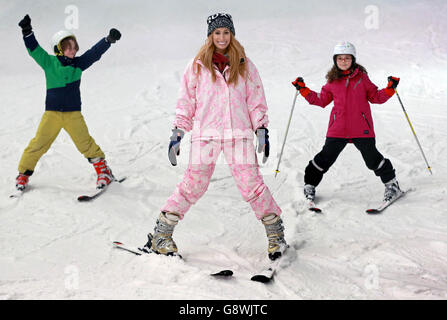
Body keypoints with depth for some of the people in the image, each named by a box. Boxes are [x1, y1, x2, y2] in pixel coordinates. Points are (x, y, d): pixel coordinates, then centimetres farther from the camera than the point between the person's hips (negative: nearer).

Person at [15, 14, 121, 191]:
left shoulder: (79, 63, 7)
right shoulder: (49, 62, 2)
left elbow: (95, 52, 1)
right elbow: (34, 49, -6)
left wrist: (108, 40, -11)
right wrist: (27, 33, -20)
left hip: (73, 113, 1)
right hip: (52, 112, -1)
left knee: (85, 142, -7)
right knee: (39, 143, -2)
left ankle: (103, 170, 7)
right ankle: (24, 173, 13)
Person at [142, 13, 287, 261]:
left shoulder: (244, 65, 10)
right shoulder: (197, 66, 8)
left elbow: (256, 101, 12)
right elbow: (186, 102, 11)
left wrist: (262, 132, 5)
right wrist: (177, 135, 6)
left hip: (238, 133, 1)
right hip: (205, 133, 0)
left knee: (251, 184, -6)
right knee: (193, 185, -4)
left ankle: (275, 233, 9)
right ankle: (161, 235, 8)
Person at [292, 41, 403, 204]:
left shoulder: (362, 77, 4)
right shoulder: (332, 80, 8)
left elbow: (375, 97, 8)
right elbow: (322, 100, 15)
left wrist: (389, 89, -7)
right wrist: (304, 90, 8)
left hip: (361, 129, -1)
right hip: (338, 129, 1)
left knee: (372, 158, 1)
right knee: (325, 157, 1)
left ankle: (391, 184, 19)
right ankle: (310, 184, 18)